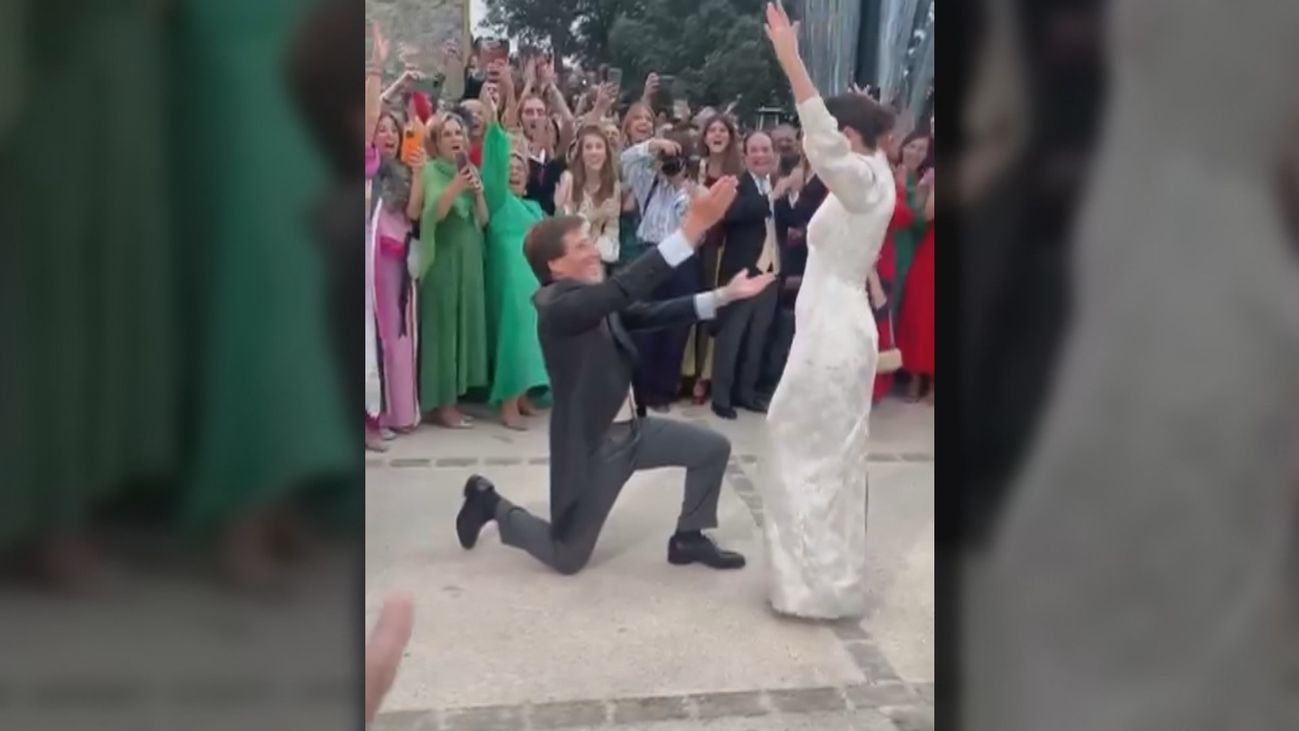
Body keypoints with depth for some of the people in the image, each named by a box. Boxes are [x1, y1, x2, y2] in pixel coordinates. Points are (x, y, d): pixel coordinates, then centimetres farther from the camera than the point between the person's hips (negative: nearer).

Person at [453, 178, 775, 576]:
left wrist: (724, 294, -4)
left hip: (630, 428, 8)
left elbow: (652, 312, 4)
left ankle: (688, 538, 20)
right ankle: (490, 503, 25)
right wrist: (691, 228, -43)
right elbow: (625, 287, -37)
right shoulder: (557, 306, -24)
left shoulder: (598, 301, 4)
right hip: (592, 444, -8)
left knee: (713, 448, 4)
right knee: (567, 558, 3)